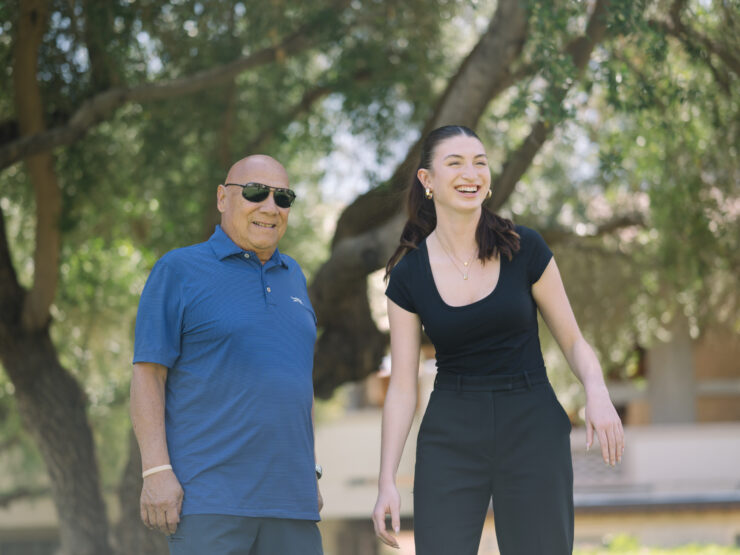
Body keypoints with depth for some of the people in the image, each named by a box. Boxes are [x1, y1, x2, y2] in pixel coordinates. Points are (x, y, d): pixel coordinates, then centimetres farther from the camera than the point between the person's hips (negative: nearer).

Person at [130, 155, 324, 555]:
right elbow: (147, 375, -5)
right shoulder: (179, 271, 0)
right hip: (207, 500, -6)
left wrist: (310, 473, 18)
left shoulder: (290, 277, 18)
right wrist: (156, 472, -14)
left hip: (288, 501, 6)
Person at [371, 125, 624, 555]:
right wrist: (387, 482, -3)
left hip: (533, 435, 0)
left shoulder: (524, 249, -2)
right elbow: (402, 386, 3)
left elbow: (573, 340, 4)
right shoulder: (408, 275, 0)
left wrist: (597, 393, -17)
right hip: (450, 438, 1)